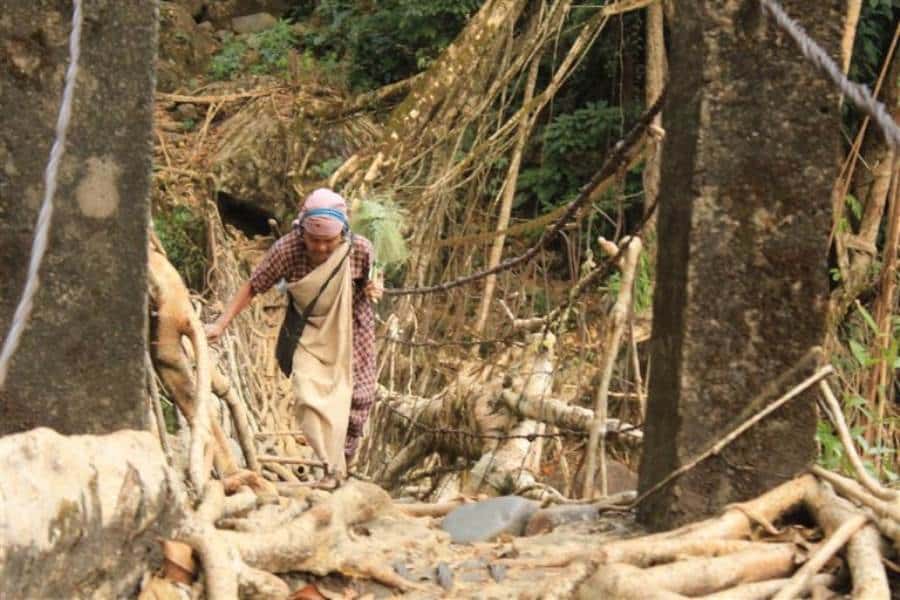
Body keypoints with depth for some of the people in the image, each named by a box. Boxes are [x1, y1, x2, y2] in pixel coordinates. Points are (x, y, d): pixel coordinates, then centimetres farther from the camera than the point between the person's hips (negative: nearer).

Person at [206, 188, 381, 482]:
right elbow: (252, 287, -14)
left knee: (358, 398, 6)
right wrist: (221, 324, -17)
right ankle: (331, 470, -4)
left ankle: (343, 462, 30)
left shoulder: (360, 249, -22)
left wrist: (373, 290, -26)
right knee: (308, 397, -16)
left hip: (350, 331, 1)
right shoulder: (287, 249, -25)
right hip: (309, 333, -1)